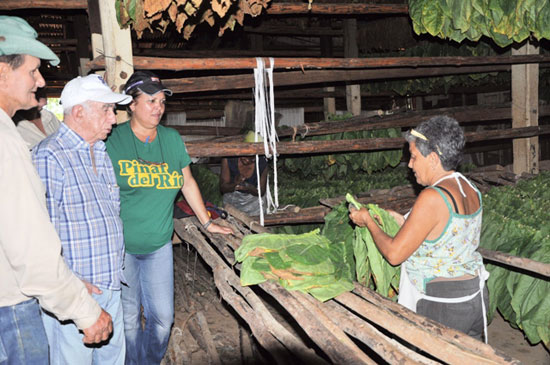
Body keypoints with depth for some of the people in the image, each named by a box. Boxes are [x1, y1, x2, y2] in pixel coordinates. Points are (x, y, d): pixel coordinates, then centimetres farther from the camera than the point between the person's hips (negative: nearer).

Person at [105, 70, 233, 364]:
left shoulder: (172, 139, 4)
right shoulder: (113, 140, -7)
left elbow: (187, 183, 14)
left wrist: (207, 222, 17)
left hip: (159, 245, 3)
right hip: (121, 246, -3)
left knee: (162, 317, 7)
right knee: (128, 318, 7)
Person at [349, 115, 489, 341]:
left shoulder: (433, 197, -23)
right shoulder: (470, 190, 4)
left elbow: (394, 254, -18)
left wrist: (368, 221, -4)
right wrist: (403, 221, 15)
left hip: (443, 308, -9)